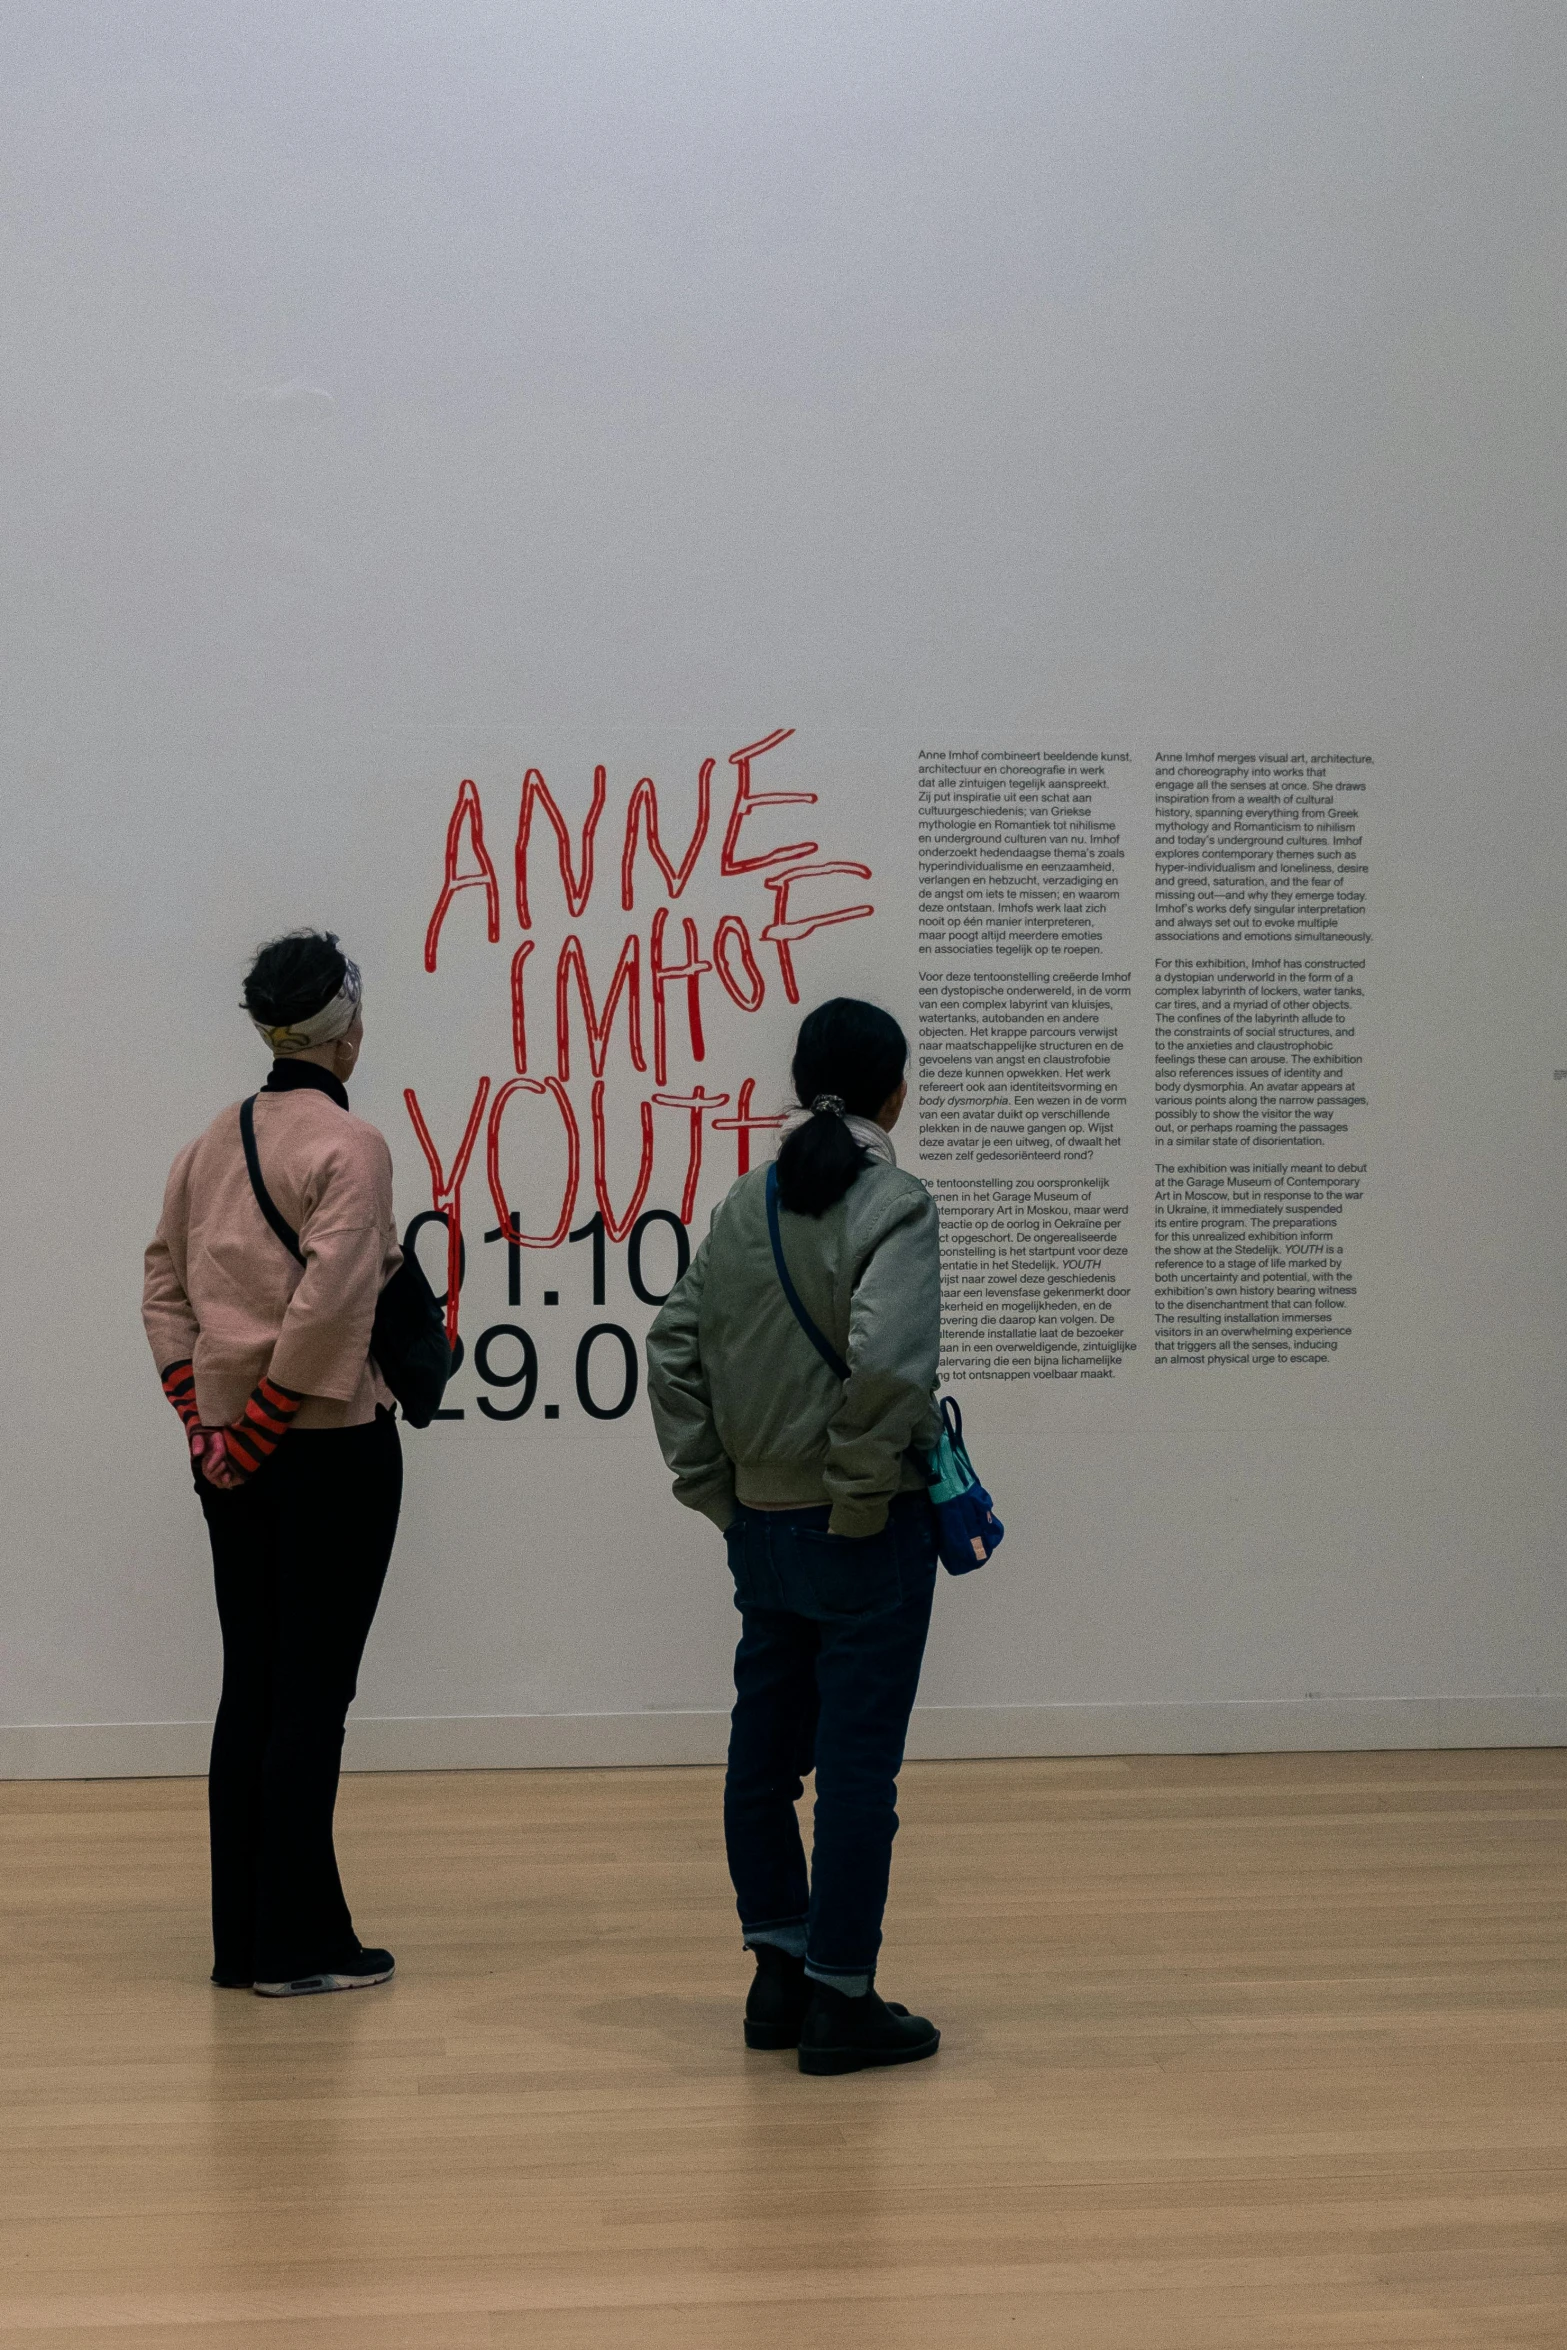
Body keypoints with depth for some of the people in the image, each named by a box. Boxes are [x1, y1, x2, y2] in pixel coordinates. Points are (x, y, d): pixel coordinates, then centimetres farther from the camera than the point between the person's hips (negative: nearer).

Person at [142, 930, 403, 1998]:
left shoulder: (214, 1142, 9)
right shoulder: (350, 1146, -14)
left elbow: (165, 1286, 10)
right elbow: (327, 1308, -22)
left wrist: (202, 1413, 5)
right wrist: (259, 1424, -14)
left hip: (236, 1455, 7)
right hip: (332, 1448, -7)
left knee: (249, 1690, 12)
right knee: (311, 1696, 0)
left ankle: (242, 1940, 18)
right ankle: (299, 1943, 6)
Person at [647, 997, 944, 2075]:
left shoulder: (747, 1203, 7)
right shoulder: (893, 1203, -13)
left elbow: (674, 1347, 8)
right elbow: (886, 1360, -26)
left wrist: (713, 1485, 11)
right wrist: (863, 1492, -15)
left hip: (763, 1529, 6)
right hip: (866, 1536, -6)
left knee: (765, 1753, 15)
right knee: (859, 1765, 1)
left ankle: (781, 1973, 24)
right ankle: (841, 1999, 6)